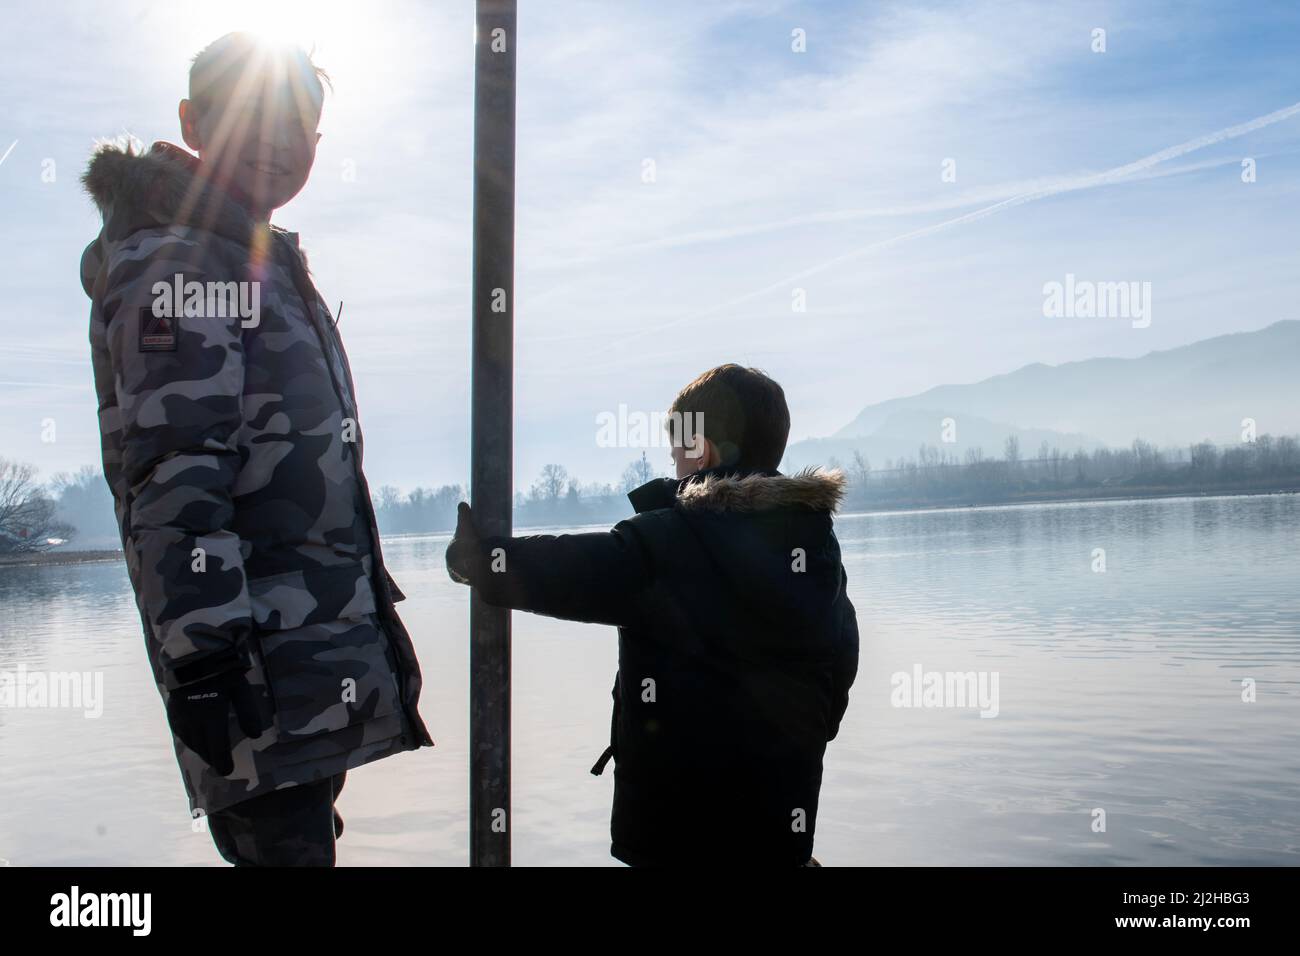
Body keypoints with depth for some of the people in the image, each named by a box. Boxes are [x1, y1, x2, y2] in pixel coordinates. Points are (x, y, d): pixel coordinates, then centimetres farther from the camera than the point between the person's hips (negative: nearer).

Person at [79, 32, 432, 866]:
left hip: (318, 654, 10)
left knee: (302, 831, 17)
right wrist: (205, 660, -26)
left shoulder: (259, 265, 20)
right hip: (260, 668, -10)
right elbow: (171, 484, -21)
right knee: (285, 843, -7)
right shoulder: (179, 270, -10)